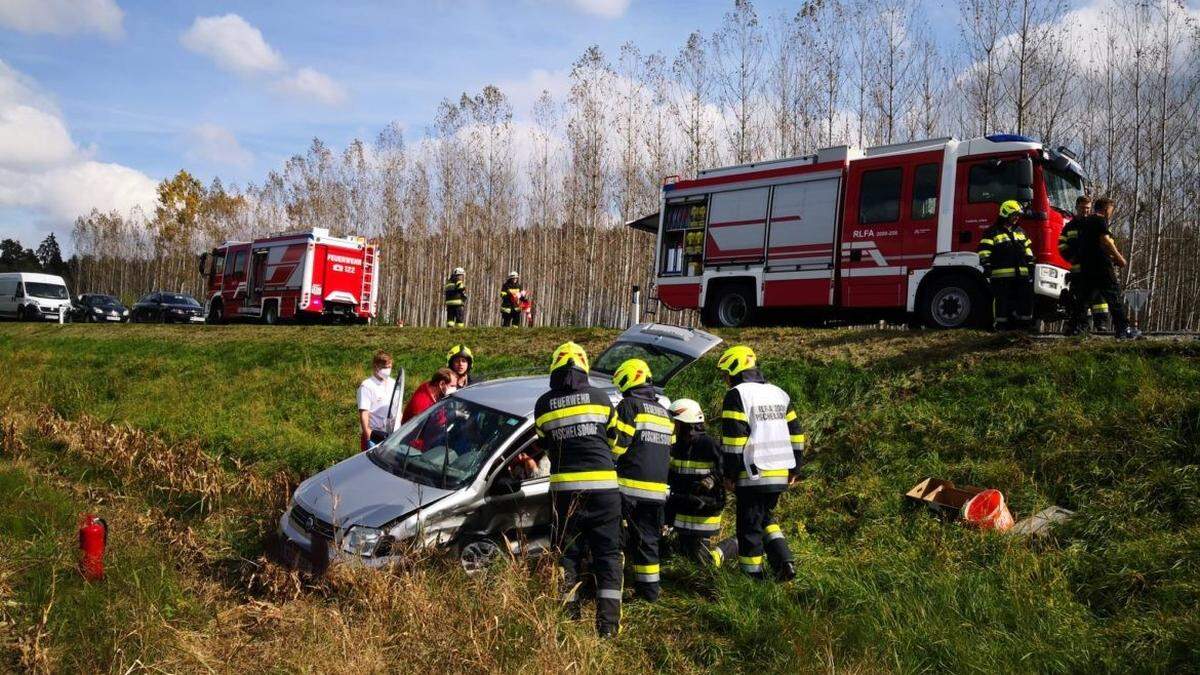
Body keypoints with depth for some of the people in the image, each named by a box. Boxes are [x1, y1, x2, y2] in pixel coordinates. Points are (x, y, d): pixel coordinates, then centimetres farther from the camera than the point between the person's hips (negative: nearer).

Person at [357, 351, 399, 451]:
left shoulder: (393, 384, 10)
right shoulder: (366, 386, -9)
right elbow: (363, 413, -12)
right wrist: (368, 434, -17)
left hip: (391, 435, 6)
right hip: (374, 437, -6)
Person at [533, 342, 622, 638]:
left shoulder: (543, 404, 3)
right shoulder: (600, 397, 3)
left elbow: (545, 444, 12)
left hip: (564, 486, 1)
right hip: (603, 485, 0)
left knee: (567, 554, 12)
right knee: (608, 554, 6)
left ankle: (568, 618, 13)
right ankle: (608, 623, 3)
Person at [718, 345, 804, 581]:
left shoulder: (737, 395, -9)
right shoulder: (779, 393, 14)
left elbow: (734, 439, -15)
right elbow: (795, 434, 17)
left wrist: (729, 474, -9)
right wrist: (793, 469, 22)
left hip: (753, 475, -7)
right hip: (780, 474, 7)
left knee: (749, 526, 3)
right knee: (765, 517, 23)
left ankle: (752, 577, 9)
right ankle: (784, 561, 9)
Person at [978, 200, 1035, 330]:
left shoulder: (1020, 232, 20)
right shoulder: (993, 232, -1)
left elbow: (1027, 250, 24)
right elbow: (984, 250, -8)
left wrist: (1030, 265, 17)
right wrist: (986, 266, -16)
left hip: (1021, 274, 6)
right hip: (1002, 274, -6)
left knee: (1026, 297, 7)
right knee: (1003, 300, -3)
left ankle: (1024, 321, 17)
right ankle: (1001, 324, 4)